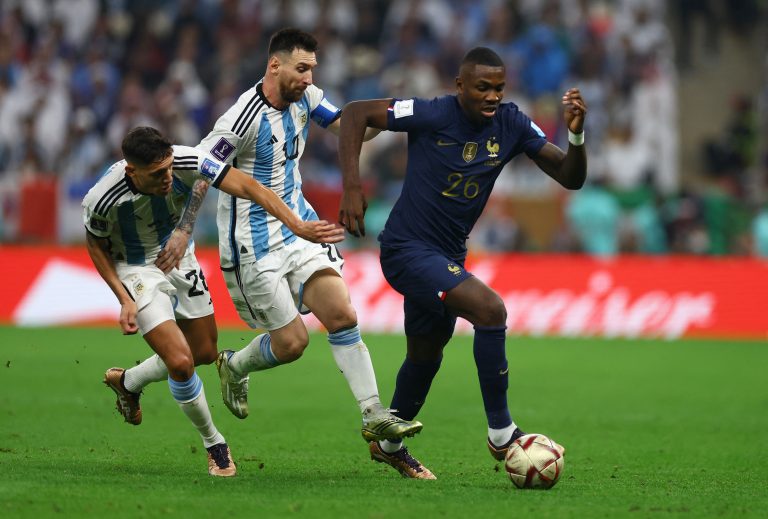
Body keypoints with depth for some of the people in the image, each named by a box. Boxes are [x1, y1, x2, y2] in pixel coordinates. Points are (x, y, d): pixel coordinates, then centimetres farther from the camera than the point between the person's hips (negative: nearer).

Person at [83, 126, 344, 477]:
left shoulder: (186, 162, -30)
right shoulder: (102, 200, -33)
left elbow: (246, 186, -31)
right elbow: (96, 245, -11)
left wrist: (297, 225, -41)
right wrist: (124, 300, -17)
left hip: (180, 259, 5)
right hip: (138, 272, -5)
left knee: (204, 353, 15)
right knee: (180, 363, -16)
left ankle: (126, 382, 41)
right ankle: (214, 444, 10)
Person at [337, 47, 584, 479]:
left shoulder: (512, 125, -5)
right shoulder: (432, 115, -19)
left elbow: (571, 178, -5)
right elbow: (355, 114, -12)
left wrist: (577, 135, -25)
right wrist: (352, 187, -21)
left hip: (447, 256, 8)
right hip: (407, 249, -7)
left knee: (426, 355, 23)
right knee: (491, 310, -25)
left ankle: (388, 444, 46)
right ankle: (501, 434, -16)